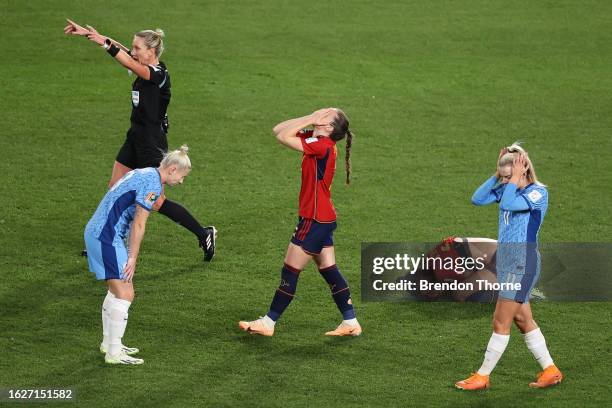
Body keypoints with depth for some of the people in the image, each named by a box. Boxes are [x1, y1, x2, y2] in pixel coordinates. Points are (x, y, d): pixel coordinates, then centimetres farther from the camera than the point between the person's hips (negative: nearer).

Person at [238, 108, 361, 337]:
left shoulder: (322, 145, -21)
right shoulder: (314, 139, 5)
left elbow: (283, 137, -25)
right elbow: (279, 130, 8)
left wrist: (312, 119, -18)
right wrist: (310, 119, -1)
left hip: (315, 221, -9)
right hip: (323, 218, 9)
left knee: (290, 272, 1)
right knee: (329, 271, 13)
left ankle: (268, 323, 10)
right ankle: (351, 323, 16)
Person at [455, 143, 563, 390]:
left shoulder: (538, 191, -13)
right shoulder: (507, 189, 9)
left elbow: (508, 204, -29)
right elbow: (478, 199, 3)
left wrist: (515, 178, -18)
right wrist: (498, 175, -2)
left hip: (523, 262, -9)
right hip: (505, 258, 9)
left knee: (500, 322, -3)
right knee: (522, 320, 12)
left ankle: (482, 377, 4)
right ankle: (550, 371, 20)